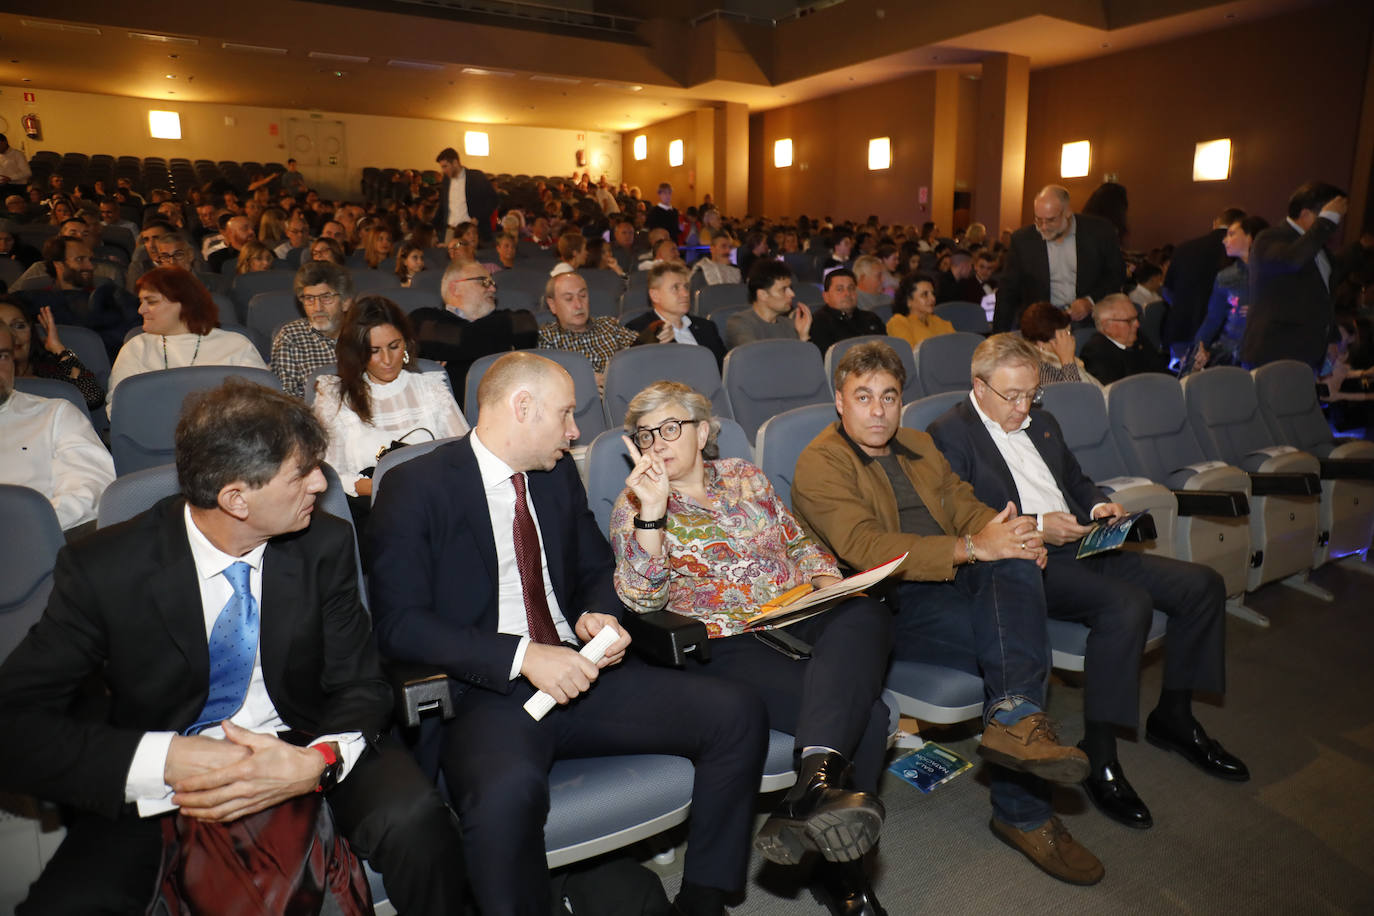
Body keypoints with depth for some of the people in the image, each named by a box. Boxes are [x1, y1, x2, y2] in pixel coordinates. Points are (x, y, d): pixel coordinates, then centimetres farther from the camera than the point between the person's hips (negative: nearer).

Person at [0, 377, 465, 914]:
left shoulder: (325, 546, -11)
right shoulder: (101, 570, -15)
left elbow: (358, 684, -5)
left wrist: (317, 763, -27)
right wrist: (166, 761, -27)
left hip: (299, 751, 1)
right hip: (162, 783, 0)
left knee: (415, 818, -27)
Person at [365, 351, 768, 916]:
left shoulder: (559, 473, 14)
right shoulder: (415, 487, -5)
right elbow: (399, 623, -12)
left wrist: (597, 616, -2)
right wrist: (522, 656, -21)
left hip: (579, 674, 6)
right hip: (484, 694, -5)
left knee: (737, 714, -10)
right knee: (507, 790, -39)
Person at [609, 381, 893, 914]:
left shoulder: (745, 476, 19)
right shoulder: (636, 506, 5)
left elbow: (798, 542, 26)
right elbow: (642, 598, -10)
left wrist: (823, 580, 4)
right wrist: (652, 510, -23)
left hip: (801, 622, 5)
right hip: (727, 646, -4)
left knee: (863, 616, -32)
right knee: (864, 714, -26)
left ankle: (818, 779, -44)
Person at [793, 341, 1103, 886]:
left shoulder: (919, 446, 23)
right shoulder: (821, 463, -5)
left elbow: (965, 506, 18)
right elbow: (865, 548, -18)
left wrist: (1009, 534, -7)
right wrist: (971, 548, -25)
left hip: (955, 578, 7)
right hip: (887, 602, -7)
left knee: (1015, 565, -25)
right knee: (1018, 642, -25)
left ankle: (1013, 716, -34)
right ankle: (1024, 814, -16)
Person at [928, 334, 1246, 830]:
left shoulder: (1041, 422, 21)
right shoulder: (950, 434, -6)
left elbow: (1076, 479, 29)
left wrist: (1099, 505, 6)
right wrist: (1036, 526, -20)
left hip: (1078, 547, 9)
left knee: (1202, 583, 0)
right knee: (1127, 604, -31)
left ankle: (1173, 717, 16)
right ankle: (1098, 756, -18)